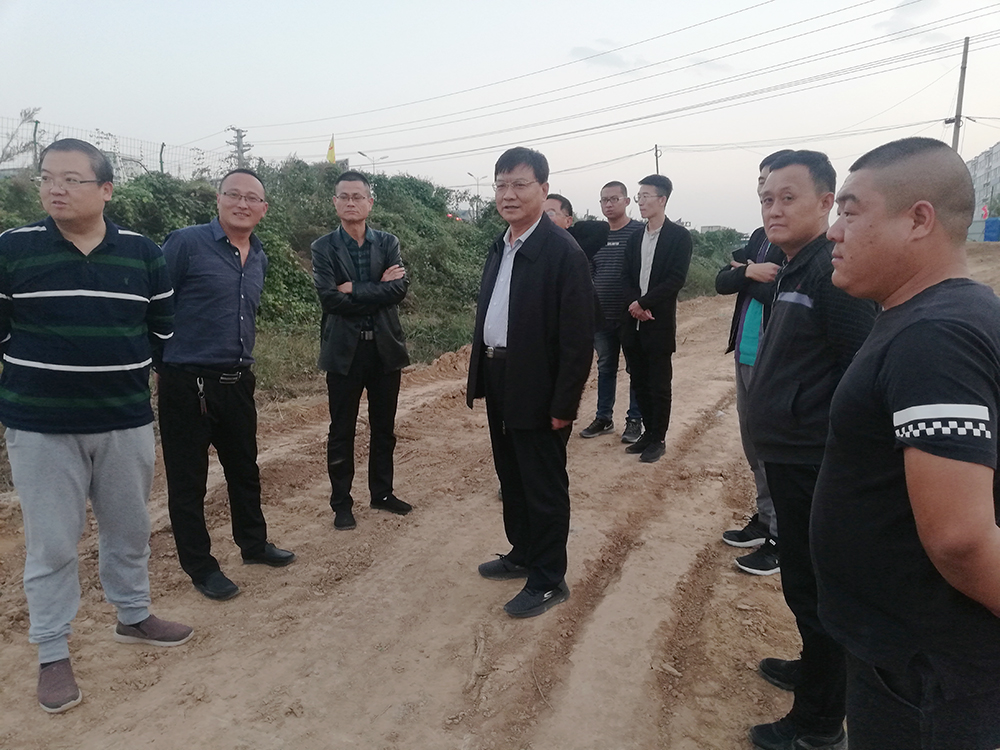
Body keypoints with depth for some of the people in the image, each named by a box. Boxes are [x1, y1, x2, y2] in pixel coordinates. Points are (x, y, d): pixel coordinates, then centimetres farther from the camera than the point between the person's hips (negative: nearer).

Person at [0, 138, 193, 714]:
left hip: (126, 421, 2)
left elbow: (165, 327, 10)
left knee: (130, 529, 16)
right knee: (52, 543, 6)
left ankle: (134, 617, 37)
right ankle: (53, 654, 22)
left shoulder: (142, 252, 1)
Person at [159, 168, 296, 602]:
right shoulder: (186, 244, -11)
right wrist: (158, 362, -7)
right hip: (187, 384, -6)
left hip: (237, 382, 7)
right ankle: (200, 567, 22)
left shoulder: (260, 259, 10)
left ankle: (253, 544, 38)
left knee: (245, 469, 19)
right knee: (188, 480, 6)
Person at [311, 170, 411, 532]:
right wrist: (378, 288, -14)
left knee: (383, 428, 13)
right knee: (341, 431, 7)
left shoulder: (388, 243, 5)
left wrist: (355, 291, -16)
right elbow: (330, 298, -15)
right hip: (344, 350, -2)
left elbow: (400, 288, -11)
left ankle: (382, 492, 30)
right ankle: (341, 502, 20)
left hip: (385, 347, 2)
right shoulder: (323, 248, -1)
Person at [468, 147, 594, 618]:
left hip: (537, 389, -8)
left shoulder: (563, 251, -16)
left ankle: (549, 580, 20)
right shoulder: (500, 247, 10)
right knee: (512, 478, 20)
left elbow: (578, 337, -18)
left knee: (544, 486, 5)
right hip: (498, 382, 8)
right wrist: (478, 376, 11)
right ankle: (522, 555, 38)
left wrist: (564, 404, -18)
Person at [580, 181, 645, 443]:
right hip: (602, 316, 4)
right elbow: (588, 274, 13)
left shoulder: (640, 232, -5)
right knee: (605, 367, 13)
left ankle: (635, 420, 16)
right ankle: (603, 418, 23)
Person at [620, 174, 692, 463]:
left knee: (659, 385, 2)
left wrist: (644, 303, -15)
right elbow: (626, 276, 8)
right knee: (639, 383, 12)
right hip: (633, 322, 6)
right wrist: (633, 304, -10)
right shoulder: (635, 238, 13)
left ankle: (657, 440, 13)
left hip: (660, 323, -6)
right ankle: (649, 432, 25)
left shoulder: (679, 236, -5)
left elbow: (676, 278, -13)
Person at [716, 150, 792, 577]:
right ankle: (764, 520, 33)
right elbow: (722, 282, 9)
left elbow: (782, 293, -22)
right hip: (746, 355, 8)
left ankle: (780, 538, 14)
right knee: (755, 447, 18)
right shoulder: (760, 236, 14)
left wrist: (748, 273, -6)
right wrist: (751, 272, -11)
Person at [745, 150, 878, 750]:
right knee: (804, 580, 23)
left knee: (812, 587, 4)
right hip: (790, 456, 9)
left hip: (815, 466, -9)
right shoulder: (795, 271, 11)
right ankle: (817, 669, 43)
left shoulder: (834, 272, -19)